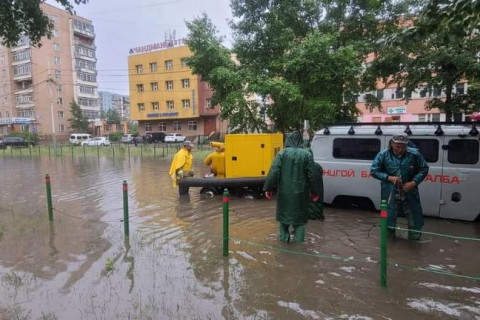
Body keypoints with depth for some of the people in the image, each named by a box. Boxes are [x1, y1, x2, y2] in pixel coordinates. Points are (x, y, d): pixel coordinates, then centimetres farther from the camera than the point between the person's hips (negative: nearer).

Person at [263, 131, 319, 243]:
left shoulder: (282, 153, -5)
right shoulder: (307, 154, -3)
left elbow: (274, 172, -11)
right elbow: (312, 175, -2)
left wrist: (268, 188, -5)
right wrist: (314, 192, 7)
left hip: (284, 192, 0)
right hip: (300, 192, 0)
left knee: (284, 214, 16)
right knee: (299, 217, 11)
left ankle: (283, 239, 22)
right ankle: (299, 242, 14)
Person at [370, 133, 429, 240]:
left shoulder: (415, 154, -10)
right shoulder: (383, 155, -11)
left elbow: (424, 169, 1)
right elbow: (374, 171, -6)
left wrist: (414, 182, -14)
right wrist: (389, 178, -20)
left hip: (409, 190, 1)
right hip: (390, 192, -1)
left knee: (415, 216, 14)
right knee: (389, 215, 10)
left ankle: (415, 238, 37)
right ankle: (389, 237, 33)